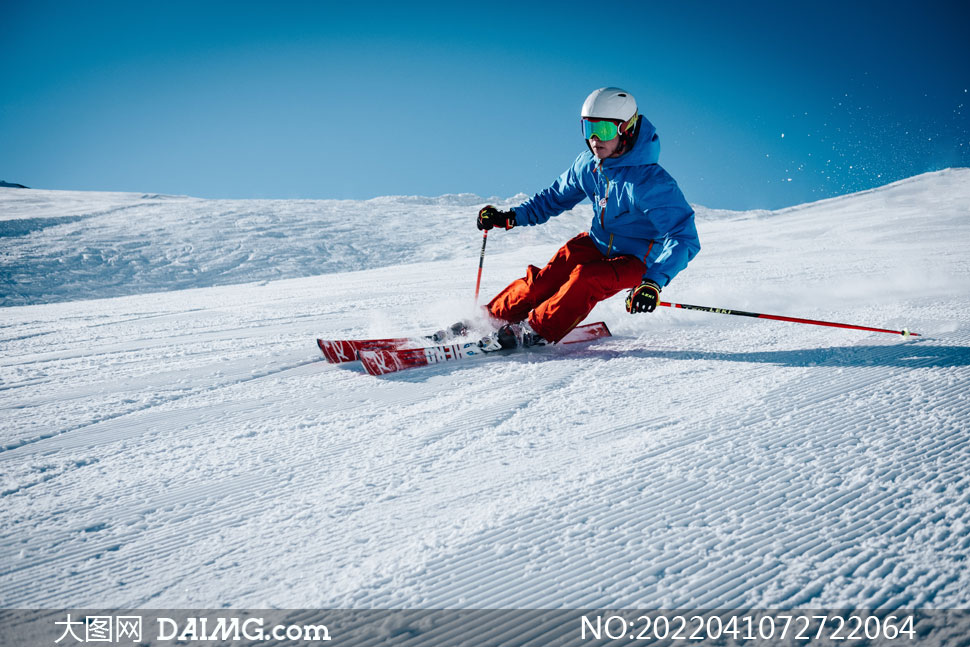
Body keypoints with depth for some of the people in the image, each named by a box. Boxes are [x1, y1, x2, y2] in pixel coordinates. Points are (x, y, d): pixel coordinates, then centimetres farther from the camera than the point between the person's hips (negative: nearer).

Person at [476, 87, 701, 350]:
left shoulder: (650, 182, -29)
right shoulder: (588, 164, -8)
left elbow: (684, 238, -34)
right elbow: (556, 196, 10)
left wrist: (654, 282, -47)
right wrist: (511, 216, -1)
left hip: (636, 260, -5)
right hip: (597, 243, 6)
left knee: (586, 279, -32)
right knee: (546, 280, -15)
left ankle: (535, 331, -20)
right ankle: (492, 317, -2)